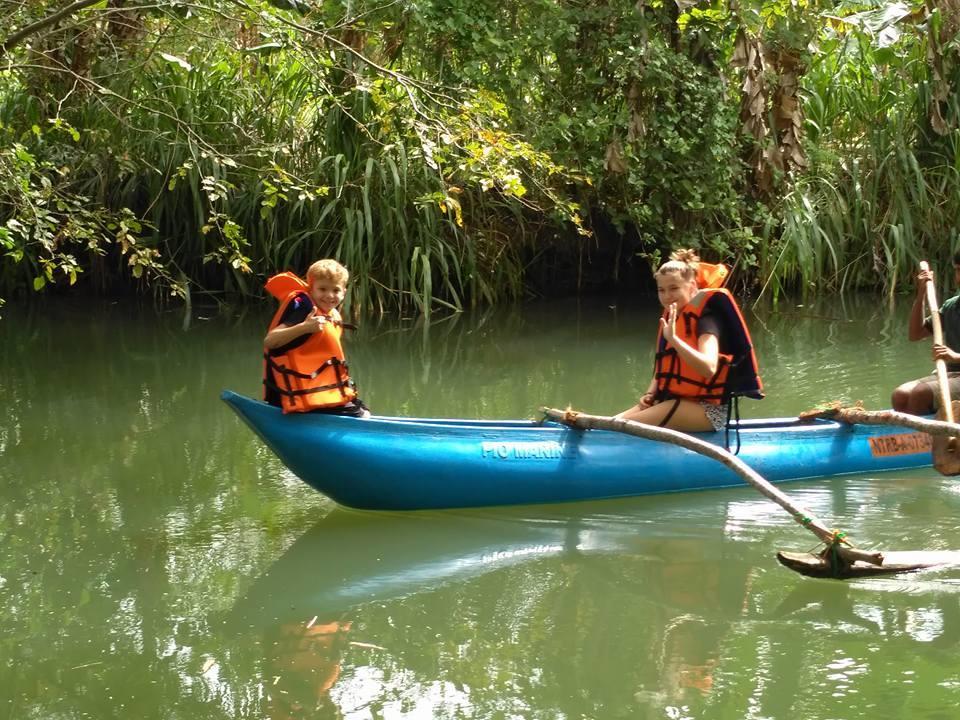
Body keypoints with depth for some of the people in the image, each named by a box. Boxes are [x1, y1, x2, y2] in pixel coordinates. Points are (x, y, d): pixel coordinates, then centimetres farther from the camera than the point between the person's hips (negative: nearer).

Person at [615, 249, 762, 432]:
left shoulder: (705, 319, -12)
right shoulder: (671, 319, 15)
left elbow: (709, 368, -29)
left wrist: (674, 339, -35)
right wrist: (650, 394, 2)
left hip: (707, 409, -9)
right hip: (673, 401, 9)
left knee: (626, 424, -28)